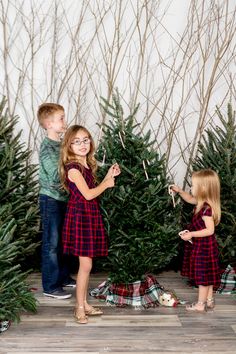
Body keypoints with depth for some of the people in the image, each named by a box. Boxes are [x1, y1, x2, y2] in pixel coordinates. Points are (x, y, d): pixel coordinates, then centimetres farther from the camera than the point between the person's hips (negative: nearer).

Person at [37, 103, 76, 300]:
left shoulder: (61, 144, 9)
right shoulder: (47, 148, -16)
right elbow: (56, 176, -23)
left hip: (63, 198, 8)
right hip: (51, 200, -8)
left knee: (62, 241, 18)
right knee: (51, 244, -1)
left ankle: (63, 277, 31)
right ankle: (51, 287, 8)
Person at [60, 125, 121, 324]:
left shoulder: (87, 165, 12)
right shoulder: (73, 167, -15)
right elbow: (88, 194, -20)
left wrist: (109, 176, 11)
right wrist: (107, 183, -5)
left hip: (91, 216, 8)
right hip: (80, 216, -8)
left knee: (86, 264, 13)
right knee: (86, 265, -5)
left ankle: (84, 304, 24)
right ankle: (80, 308, 7)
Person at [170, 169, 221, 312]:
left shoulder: (206, 208, -26)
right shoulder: (203, 203, 2)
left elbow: (210, 230, -26)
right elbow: (190, 199, 23)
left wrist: (191, 234, -24)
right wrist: (179, 191, 10)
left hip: (203, 247, -9)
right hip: (204, 246, 9)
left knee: (203, 275, 3)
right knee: (207, 275, 18)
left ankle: (200, 304, 14)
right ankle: (209, 300, 30)